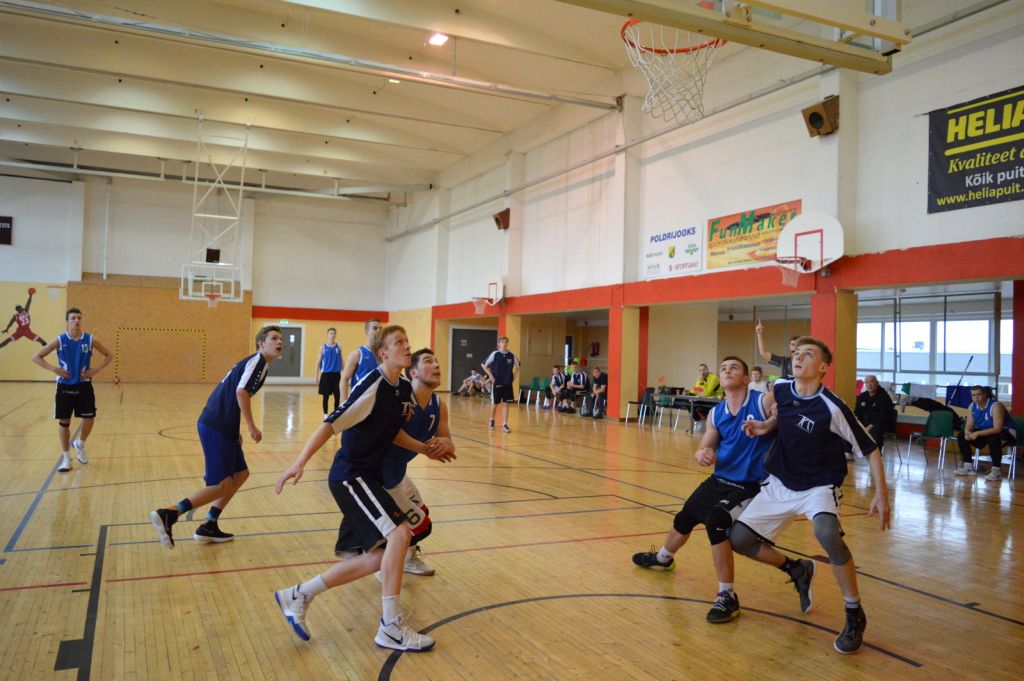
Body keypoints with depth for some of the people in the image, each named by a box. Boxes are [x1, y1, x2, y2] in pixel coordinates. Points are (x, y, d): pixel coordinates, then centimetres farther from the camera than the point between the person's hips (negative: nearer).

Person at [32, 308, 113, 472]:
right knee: (64, 421, 5)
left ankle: (80, 445, 27)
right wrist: (54, 369, -14)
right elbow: (37, 357, 0)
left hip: (84, 386, 1)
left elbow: (109, 356, 5)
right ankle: (66, 457, 16)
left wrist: (96, 370, -7)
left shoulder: (90, 339, -4)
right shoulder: (59, 340, -6)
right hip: (65, 386, -1)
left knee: (89, 419, -2)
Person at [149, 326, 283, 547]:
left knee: (240, 473, 15)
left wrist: (235, 430, 24)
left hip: (221, 426, 10)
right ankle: (167, 514, -7)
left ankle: (209, 527, 19)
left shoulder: (256, 363, 20)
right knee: (221, 484, -8)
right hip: (216, 427, -10)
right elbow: (241, 392, -23)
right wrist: (252, 427, -17)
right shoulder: (258, 360, -9)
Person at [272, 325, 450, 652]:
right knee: (399, 532, -21)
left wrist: (425, 449, 15)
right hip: (350, 476, -9)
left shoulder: (404, 389, 6)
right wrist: (299, 463, -28)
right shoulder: (372, 385, -19)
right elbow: (332, 423, -22)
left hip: (371, 477, 9)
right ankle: (391, 628, -9)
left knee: (379, 555, 10)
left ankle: (298, 595, 22)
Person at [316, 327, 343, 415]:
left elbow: (341, 361, 10)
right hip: (326, 374, -2)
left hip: (336, 374, 2)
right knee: (326, 396, 4)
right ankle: (326, 414, 15)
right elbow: (318, 362, 2)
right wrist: (317, 377, -2)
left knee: (338, 396, 2)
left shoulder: (339, 347, 5)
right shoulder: (323, 347, -1)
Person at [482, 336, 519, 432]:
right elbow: (484, 365, -4)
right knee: (495, 403, 9)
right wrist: (490, 376, -8)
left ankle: (504, 424, 1)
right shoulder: (494, 354, -8)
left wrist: (514, 376, 7)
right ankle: (492, 420, 33)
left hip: (508, 383, 2)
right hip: (496, 383, -2)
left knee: (505, 403, -1)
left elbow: (517, 366, 18)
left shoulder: (511, 355, 1)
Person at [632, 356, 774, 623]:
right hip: (719, 479, 7)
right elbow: (704, 449, 7)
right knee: (684, 517, 21)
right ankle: (662, 558, 55)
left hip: (750, 485, -7)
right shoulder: (716, 414, 1)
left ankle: (727, 597, -12)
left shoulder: (764, 403, -16)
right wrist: (701, 455, -17)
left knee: (716, 522, -29)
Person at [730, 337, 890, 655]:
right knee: (739, 538, -2)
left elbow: (870, 448, -15)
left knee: (827, 534, -36)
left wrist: (881, 493, -24)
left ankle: (855, 616, -12)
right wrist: (766, 425, 2)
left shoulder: (831, 408, -22)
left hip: (819, 486, -5)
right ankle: (797, 570, 27)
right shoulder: (780, 388, -7)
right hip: (780, 484, 6)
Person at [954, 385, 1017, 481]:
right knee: (961, 436, -5)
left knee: (993, 438, -40)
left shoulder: (996, 406, -26)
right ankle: (968, 467, -1)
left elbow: (997, 429, -35)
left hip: (1007, 432, -7)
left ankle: (997, 470, -27)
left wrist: (977, 433, -40)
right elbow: (969, 426, -1)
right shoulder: (972, 406, -5)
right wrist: (967, 432, -25)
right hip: (987, 432, 7)